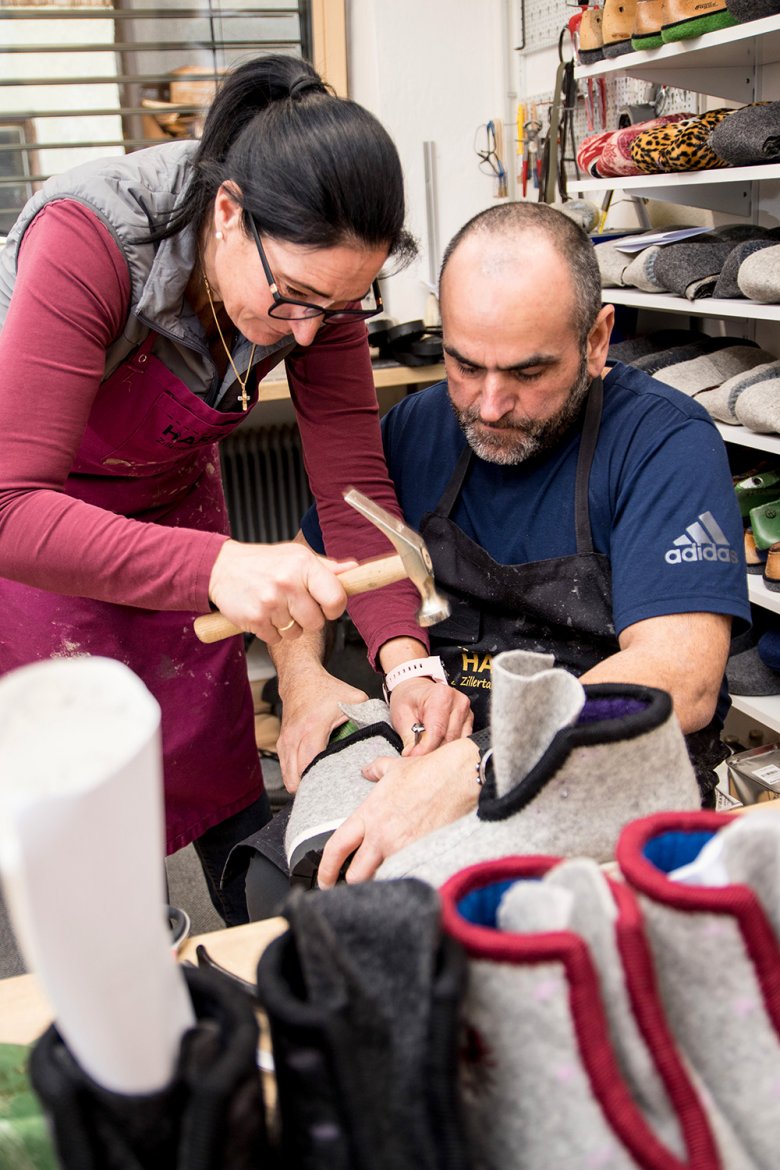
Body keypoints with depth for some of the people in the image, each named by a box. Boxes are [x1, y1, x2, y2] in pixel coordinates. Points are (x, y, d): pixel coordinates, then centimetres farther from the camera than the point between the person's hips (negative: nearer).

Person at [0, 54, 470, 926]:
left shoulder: (315, 269, -23)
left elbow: (352, 478, -23)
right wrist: (216, 567, -57)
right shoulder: (90, 240, -38)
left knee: (217, 776, 8)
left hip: (169, 493, 4)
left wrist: (404, 654, -39)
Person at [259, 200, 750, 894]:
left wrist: (474, 767, -36)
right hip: (426, 763, 4)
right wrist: (301, 677, -8)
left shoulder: (665, 440, -12)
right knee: (263, 871, -18)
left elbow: (681, 680, -25)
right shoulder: (417, 428, 6)